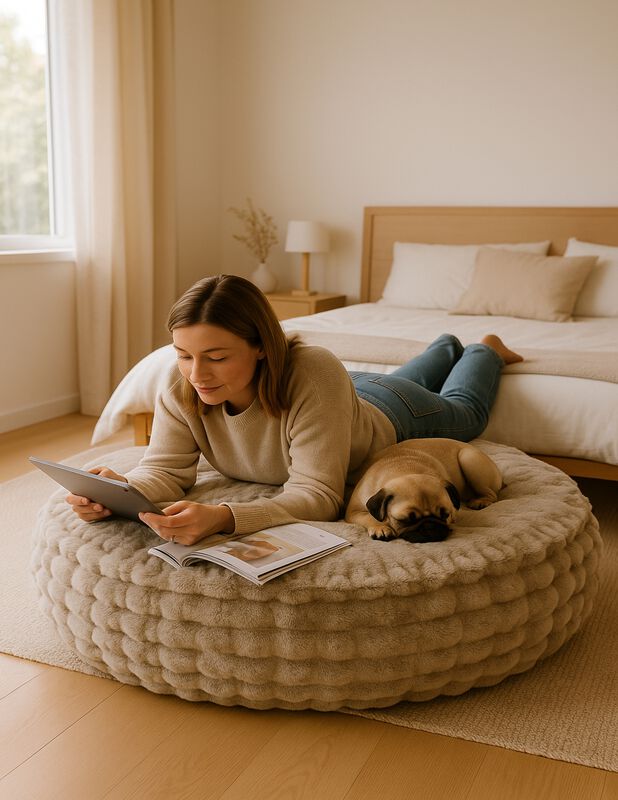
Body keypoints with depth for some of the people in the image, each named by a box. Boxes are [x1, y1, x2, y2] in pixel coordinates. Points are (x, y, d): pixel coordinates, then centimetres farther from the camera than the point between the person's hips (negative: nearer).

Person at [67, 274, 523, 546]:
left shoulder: (314, 377, -51)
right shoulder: (181, 385, -36)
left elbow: (317, 496, -52)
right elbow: (165, 469, -33)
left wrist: (221, 518, -69)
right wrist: (124, 491, -57)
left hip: (392, 417, -4)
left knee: (463, 412, 33)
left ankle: (487, 350, 63)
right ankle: (447, 349, 71)